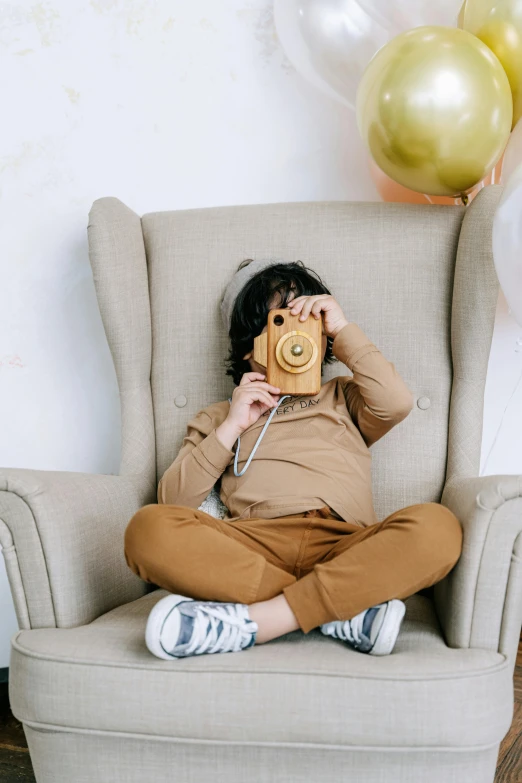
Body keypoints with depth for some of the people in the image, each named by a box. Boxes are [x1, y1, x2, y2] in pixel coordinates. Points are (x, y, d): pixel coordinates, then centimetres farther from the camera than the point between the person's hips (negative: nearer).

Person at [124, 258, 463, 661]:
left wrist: (343, 327, 12)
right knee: (149, 527, -30)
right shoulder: (219, 418, 30)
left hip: (345, 547, 1)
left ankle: (251, 622, -33)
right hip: (256, 545, 0)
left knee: (438, 527, -32)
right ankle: (346, 610, -30)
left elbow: (396, 402, 7)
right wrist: (232, 427, 8)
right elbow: (173, 501, 14)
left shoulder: (342, 398, 32)